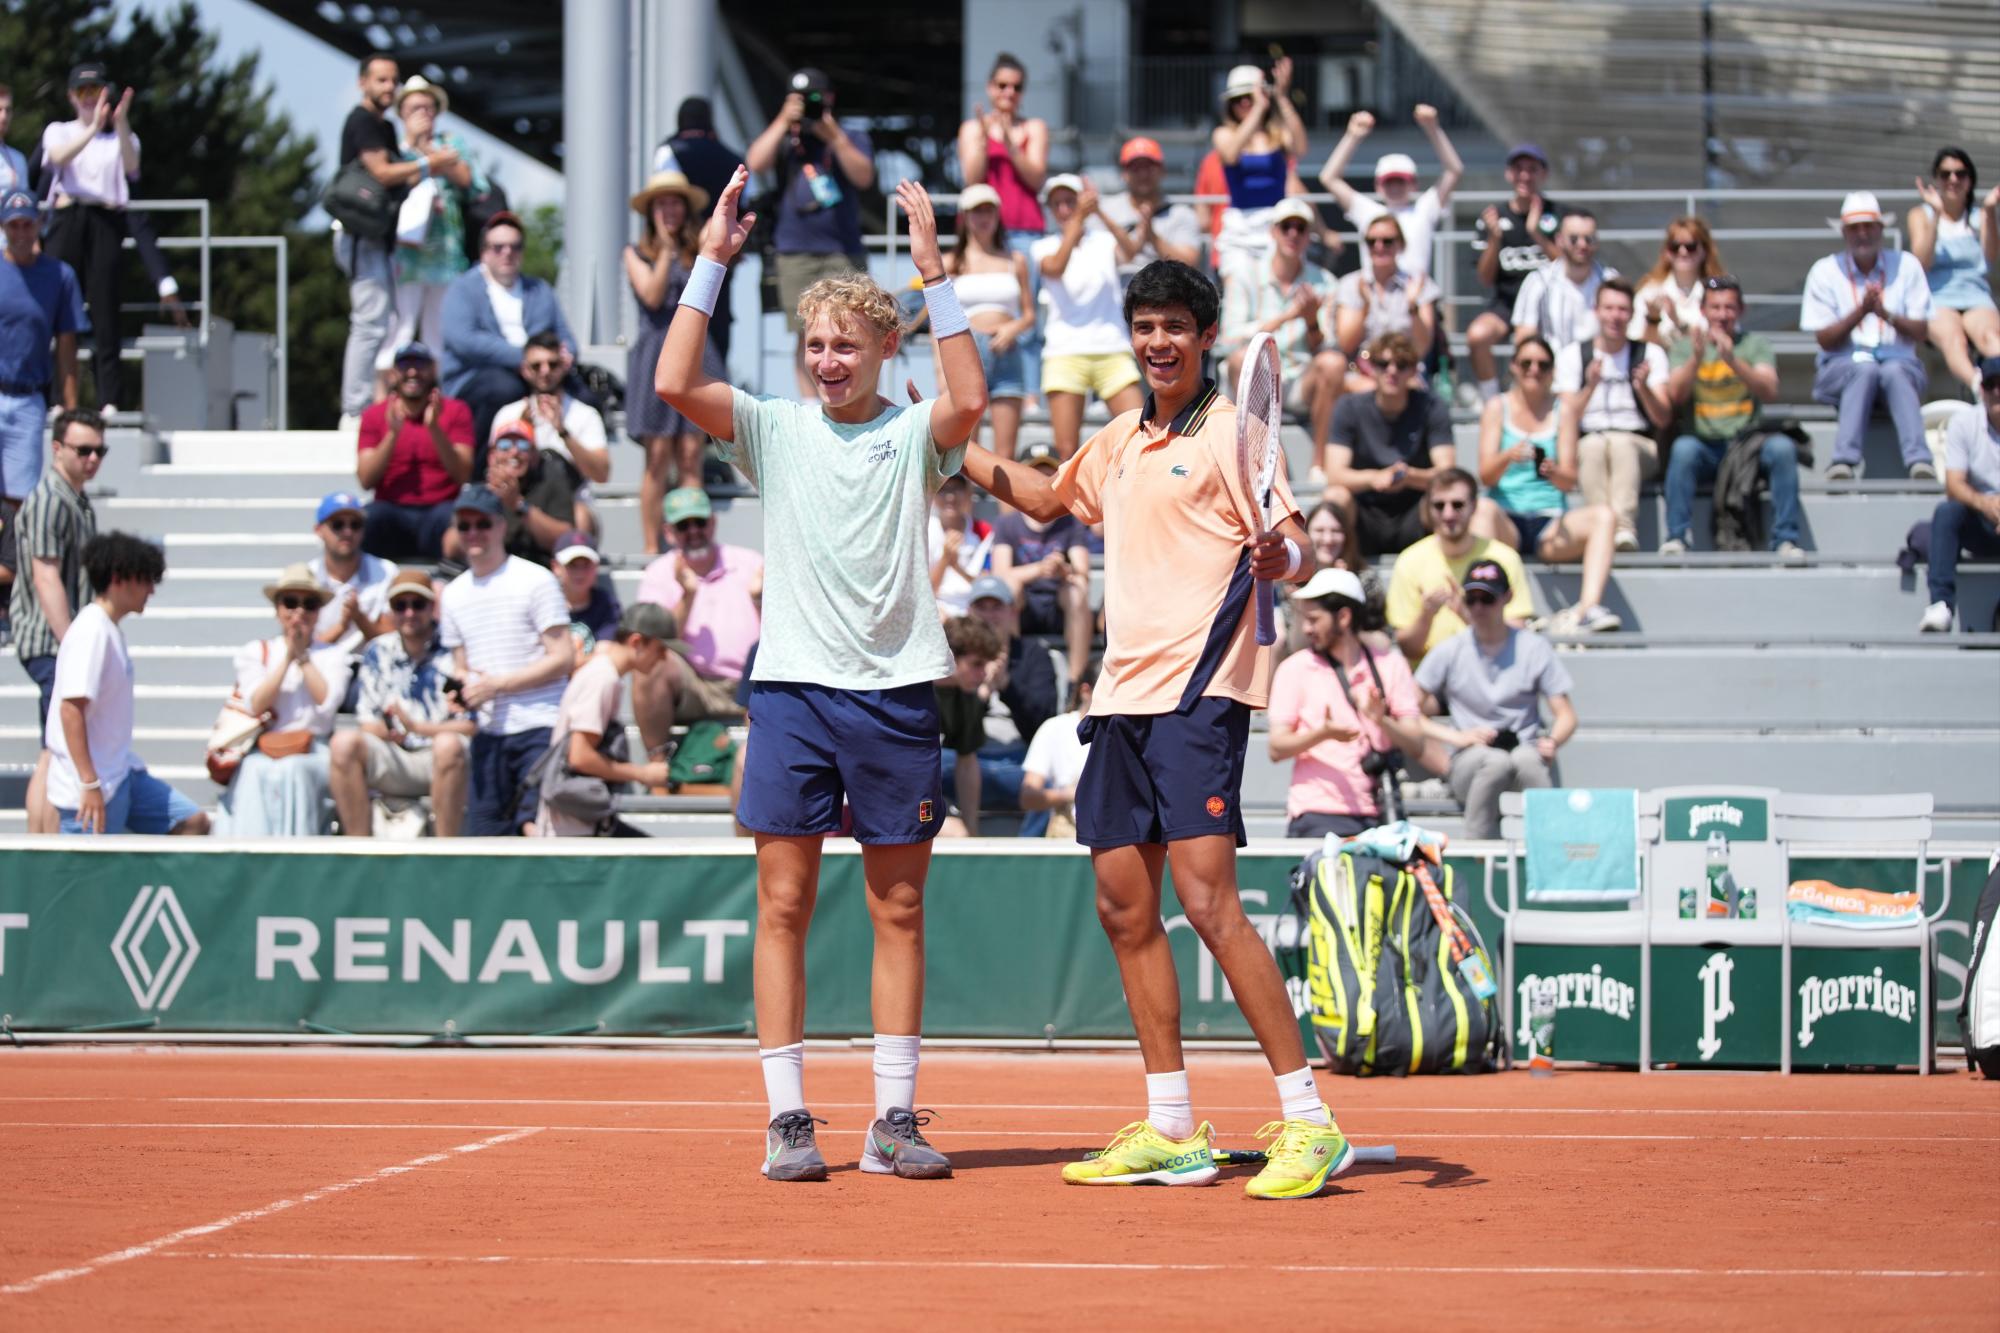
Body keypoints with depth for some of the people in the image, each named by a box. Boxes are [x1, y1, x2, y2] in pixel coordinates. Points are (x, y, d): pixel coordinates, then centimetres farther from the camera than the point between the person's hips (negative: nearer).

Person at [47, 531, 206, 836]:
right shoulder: (91, 632, -17)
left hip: (122, 773, 10)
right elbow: (71, 708, -23)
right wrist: (90, 784, -25)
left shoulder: (111, 629, 12)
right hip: (93, 784, -10)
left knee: (192, 823, 11)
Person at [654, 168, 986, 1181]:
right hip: (792, 687, 0)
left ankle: (894, 1122, 9)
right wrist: (711, 260, -8)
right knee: (783, 905, -2)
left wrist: (932, 270, -18)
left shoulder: (914, 434, 5)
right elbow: (675, 384, -7)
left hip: (897, 694, 0)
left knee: (899, 909, 4)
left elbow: (969, 400, -17)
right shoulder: (774, 429, 7)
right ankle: (788, 1120, 1)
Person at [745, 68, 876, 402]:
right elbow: (755, 163, -5)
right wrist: (783, 122, -8)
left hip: (843, 252, -1)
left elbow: (864, 177, -6)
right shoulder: (784, 139, 13)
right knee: (806, 336, 1)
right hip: (796, 255, 1)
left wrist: (834, 137, -13)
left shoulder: (851, 139, 11)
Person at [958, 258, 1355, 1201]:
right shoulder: (1119, 444, 17)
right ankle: (1170, 1132, 16)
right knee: (1124, 907, 8)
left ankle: (1309, 1125, -14)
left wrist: (1282, 557, -34)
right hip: (1121, 696, 8)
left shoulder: (1228, 432, -5)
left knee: (1209, 903, -16)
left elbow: (1294, 549, -12)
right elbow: (1045, 495, 37)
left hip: (1197, 693, -8)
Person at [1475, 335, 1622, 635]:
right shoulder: (1497, 408, 9)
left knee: (1603, 515, -27)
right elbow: (1486, 475, -3)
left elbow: (1570, 481, 2)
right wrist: (1508, 457, -26)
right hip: (1508, 522, -1)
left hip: (1551, 523, 1)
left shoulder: (1562, 410, 10)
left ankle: (1589, 607, -46)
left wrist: (1554, 472, -23)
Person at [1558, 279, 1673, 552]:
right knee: (1593, 445, -36)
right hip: (1588, 445, 0)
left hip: (1639, 447, 0)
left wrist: (1643, 387, -19)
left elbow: (1663, 420, -1)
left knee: (1622, 443, -36)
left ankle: (1624, 528, -55)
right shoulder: (1572, 355, 10)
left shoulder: (1651, 353, 10)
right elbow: (1568, 414, -2)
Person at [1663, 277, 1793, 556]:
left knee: (1782, 447, -29)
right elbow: (1675, 395, -6)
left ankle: (1786, 538, -24)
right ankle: (1677, 536, -30)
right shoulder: (1684, 347, 11)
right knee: (1683, 447, -33)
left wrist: (1732, 360, -23)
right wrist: (1697, 357, -23)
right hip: (1705, 445, -1)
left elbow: (1770, 392, -8)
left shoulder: (1754, 344, 10)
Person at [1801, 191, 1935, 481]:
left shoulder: (1906, 266, 10)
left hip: (1898, 362, 1)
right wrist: (1861, 311, -16)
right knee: (1865, 370, -37)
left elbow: (1921, 333, 3)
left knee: (1894, 372, -36)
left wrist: (1887, 314, -16)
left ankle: (1920, 463, -53)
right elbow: (1825, 340, 0)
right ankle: (1843, 463, -52)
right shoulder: (1825, 272, 8)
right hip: (1841, 367, -1)